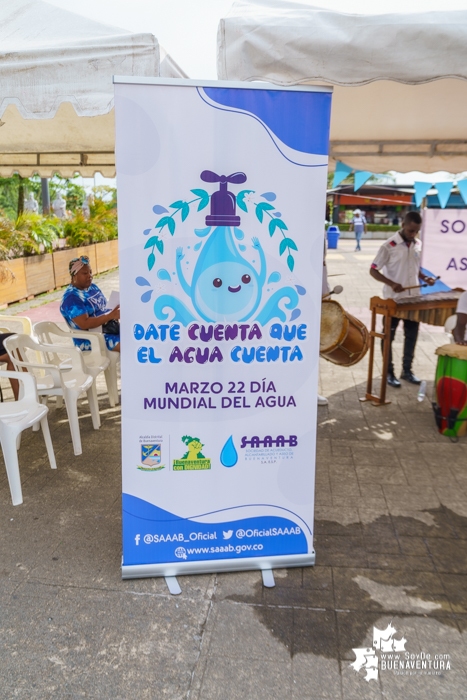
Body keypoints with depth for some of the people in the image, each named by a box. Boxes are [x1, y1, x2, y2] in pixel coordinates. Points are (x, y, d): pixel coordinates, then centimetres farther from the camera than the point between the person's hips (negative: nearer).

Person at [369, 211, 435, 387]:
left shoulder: (418, 245, 5)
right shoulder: (389, 246, -13)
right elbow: (373, 270, -12)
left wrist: (425, 278, -2)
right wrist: (391, 283, -26)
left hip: (413, 298, 6)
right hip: (393, 300, -6)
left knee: (412, 335, 13)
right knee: (388, 336, 6)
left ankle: (407, 370, 27)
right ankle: (389, 373, 17)